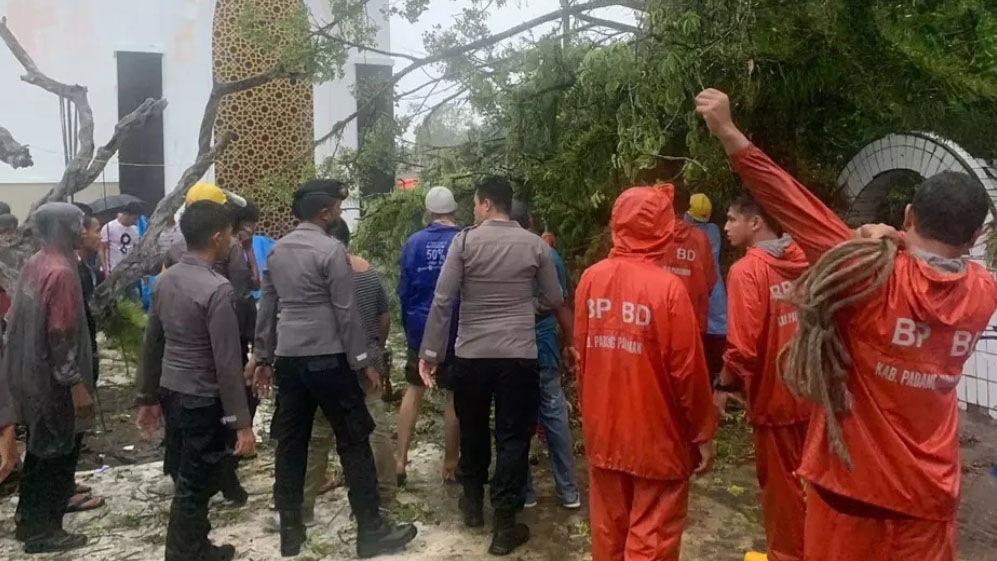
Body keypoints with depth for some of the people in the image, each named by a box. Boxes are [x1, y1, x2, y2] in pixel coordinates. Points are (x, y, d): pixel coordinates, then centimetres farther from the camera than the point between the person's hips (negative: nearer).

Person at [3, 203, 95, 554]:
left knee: (41, 447, 20)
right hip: (52, 377, -9)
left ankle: (28, 518, 32)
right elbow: (62, 335, -24)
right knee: (60, 452, 3)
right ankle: (43, 531, 13)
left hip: (29, 371, 9)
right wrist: (77, 384, -20)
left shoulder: (34, 264, 7)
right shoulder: (61, 272, -21)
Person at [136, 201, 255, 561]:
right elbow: (227, 363, -22)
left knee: (191, 478, 22)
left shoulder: (165, 280, 3)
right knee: (195, 485, 7)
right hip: (203, 401, -8)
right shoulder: (218, 289, -22)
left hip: (171, 394, 8)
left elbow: (152, 344, 10)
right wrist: (241, 422, -17)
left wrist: (148, 397, 19)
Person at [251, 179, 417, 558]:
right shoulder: (332, 250, -11)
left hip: (288, 359, 7)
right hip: (328, 359, -7)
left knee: (291, 443, 11)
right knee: (354, 441, 1)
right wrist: (364, 361, -7)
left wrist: (263, 358, 19)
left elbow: (267, 308, 13)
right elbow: (346, 312, -12)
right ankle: (370, 530, 6)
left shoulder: (276, 250, 10)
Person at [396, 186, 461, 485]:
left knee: (414, 389, 16)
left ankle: (401, 460, 12)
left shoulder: (414, 242, -4)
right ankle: (450, 465, 17)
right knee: (455, 395, 9)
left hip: (421, 329, 2)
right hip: (457, 331, -2)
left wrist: (408, 325, 12)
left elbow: (404, 290, -1)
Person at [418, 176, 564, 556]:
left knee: (473, 429, 19)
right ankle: (504, 523, 9)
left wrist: (430, 352, -3)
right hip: (519, 354, 0)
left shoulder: (465, 241, -5)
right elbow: (555, 300, 5)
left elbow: (442, 301, -8)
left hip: (471, 353, 0)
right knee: (513, 436, 6)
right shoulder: (535, 245, -1)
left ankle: (473, 503, 36)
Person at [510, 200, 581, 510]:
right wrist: (570, 342, 11)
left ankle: (524, 491, 17)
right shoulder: (548, 256, -5)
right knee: (556, 418, 9)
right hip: (544, 350, 1)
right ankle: (569, 491, 15)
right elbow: (562, 306, 1)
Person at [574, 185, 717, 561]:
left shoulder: (591, 278, -4)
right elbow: (687, 370, -14)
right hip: (657, 435, -5)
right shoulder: (667, 286, -18)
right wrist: (704, 432, -1)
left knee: (608, 529, 18)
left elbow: (581, 355, 3)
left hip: (603, 430, 5)